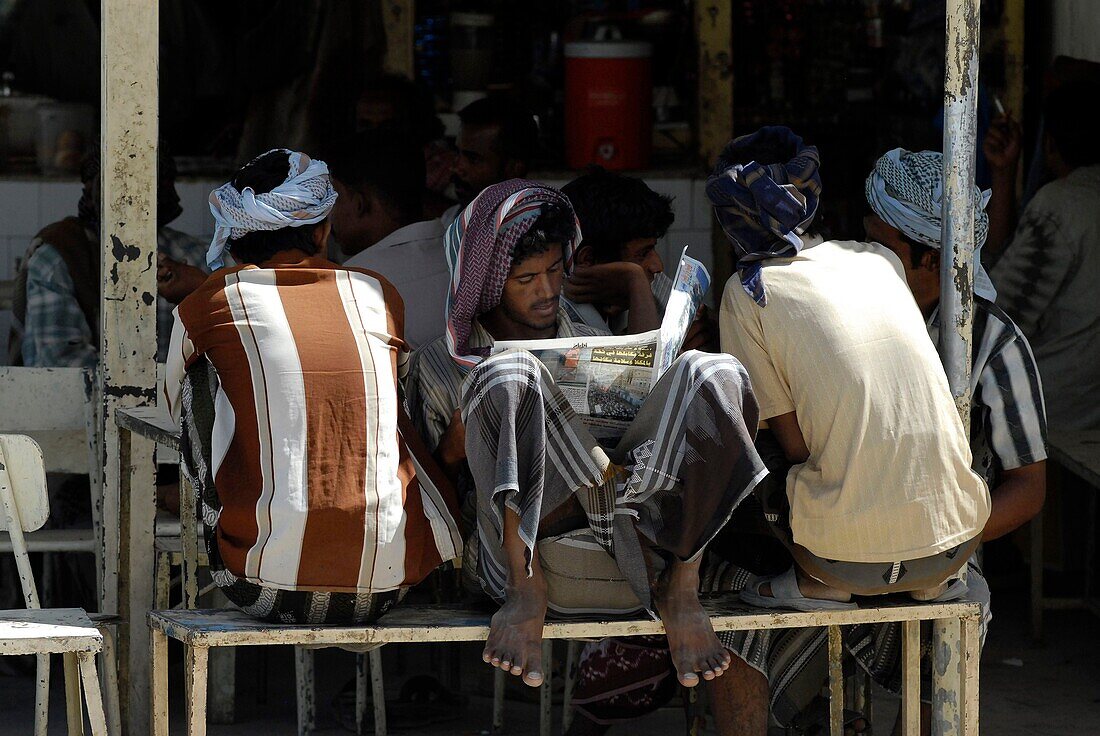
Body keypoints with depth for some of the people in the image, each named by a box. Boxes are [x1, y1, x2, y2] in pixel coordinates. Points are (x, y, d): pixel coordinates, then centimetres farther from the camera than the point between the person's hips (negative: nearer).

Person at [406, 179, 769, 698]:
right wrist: (464, 432, -5)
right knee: (507, 376, -27)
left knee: (713, 374, -17)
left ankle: (681, 588, -19)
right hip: (528, 552, -3)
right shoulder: (444, 364, 21)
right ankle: (527, 591, -27)